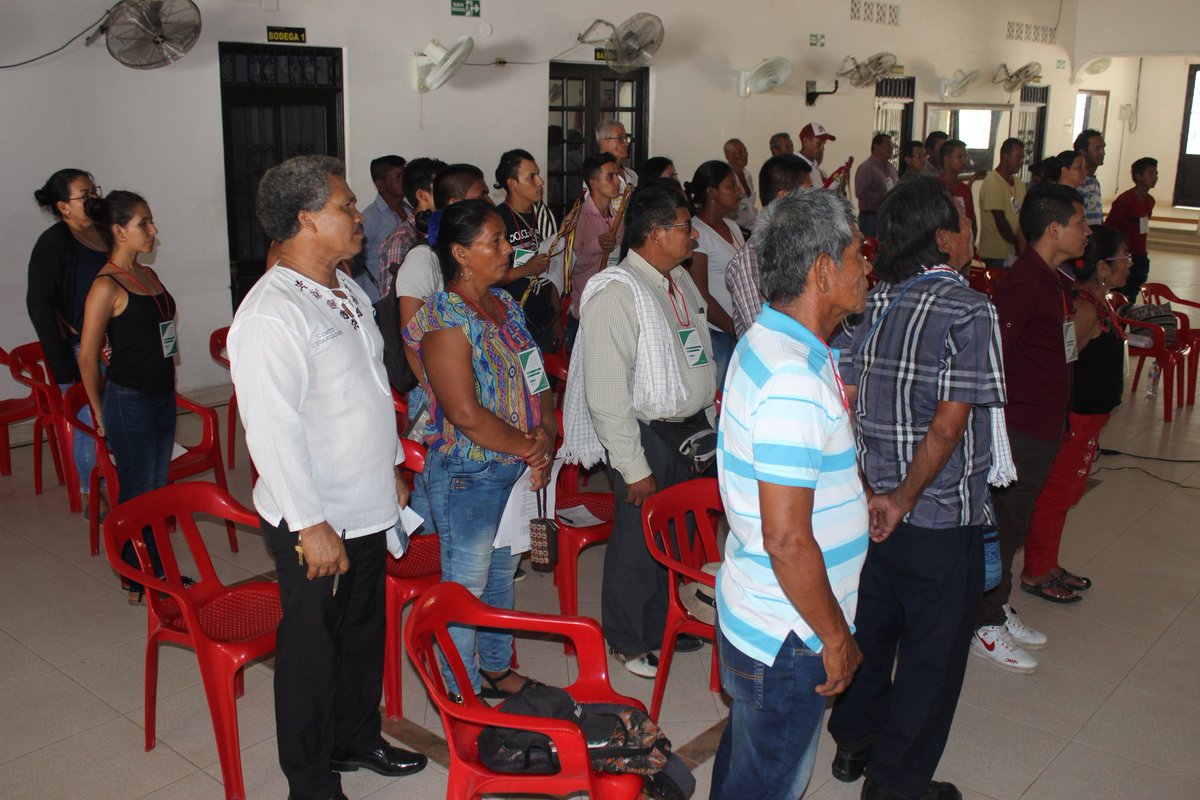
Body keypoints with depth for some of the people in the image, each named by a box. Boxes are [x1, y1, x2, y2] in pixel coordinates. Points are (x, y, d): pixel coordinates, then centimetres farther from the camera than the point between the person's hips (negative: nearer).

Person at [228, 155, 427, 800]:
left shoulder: (347, 291, 8)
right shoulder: (270, 313, -22)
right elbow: (272, 431, -25)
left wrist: (393, 469, 21)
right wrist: (312, 526, -22)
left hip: (368, 508, 9)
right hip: (316, 524, -9)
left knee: (364, 632, 22)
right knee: (312, 651, 8)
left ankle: (356, 738, 44)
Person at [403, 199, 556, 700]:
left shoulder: (505, 303, 6)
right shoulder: (445, 319, -20)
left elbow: (536, 377, 10)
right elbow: (466, 414, -25)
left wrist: (546, 435, -8)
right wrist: (530, 448, -15)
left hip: (517, 470, 8)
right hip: (468, 475, -8)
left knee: (501, 574, 22)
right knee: (466, 584, 8)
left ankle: (496, 669, 40)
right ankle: (463, 692, 25)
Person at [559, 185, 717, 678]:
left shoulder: (681, 281, 9)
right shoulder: (617, 292, -18)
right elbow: (607, 395, -21)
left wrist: (708, 431, 15)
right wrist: (634, 467, -18)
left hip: (691, 431, 8)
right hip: (646, 435, -8)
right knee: (638, 541, 7)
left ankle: (661, 627, 39)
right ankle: (629, 642, 29)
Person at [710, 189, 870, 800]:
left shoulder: (769, 342, 6)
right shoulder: (793, 380, -28)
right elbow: (787, 539, -28)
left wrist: (855, 498, 18)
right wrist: (836, 637, -17)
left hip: (753, 613, 10)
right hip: (786, 638, -10)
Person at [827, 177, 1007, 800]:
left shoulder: (876, 301, 1)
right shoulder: (970, 311, -17)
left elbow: (843, 401, 2)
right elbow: (948, 426, -22)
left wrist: (869, 486, 8)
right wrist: (905, 499, -13)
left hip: (874, 506, 6)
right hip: (943, 520, -6)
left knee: (871, 629, 22)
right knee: (932, 652, 10)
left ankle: (853, 742, 40)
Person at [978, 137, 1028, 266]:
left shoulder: (1019, 183, 13)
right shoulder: (992, 183, -12)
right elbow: (1000, 221, -15)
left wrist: (1023, 243, -4)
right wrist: (1018, 244, -9)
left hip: (1015, 252, 7)